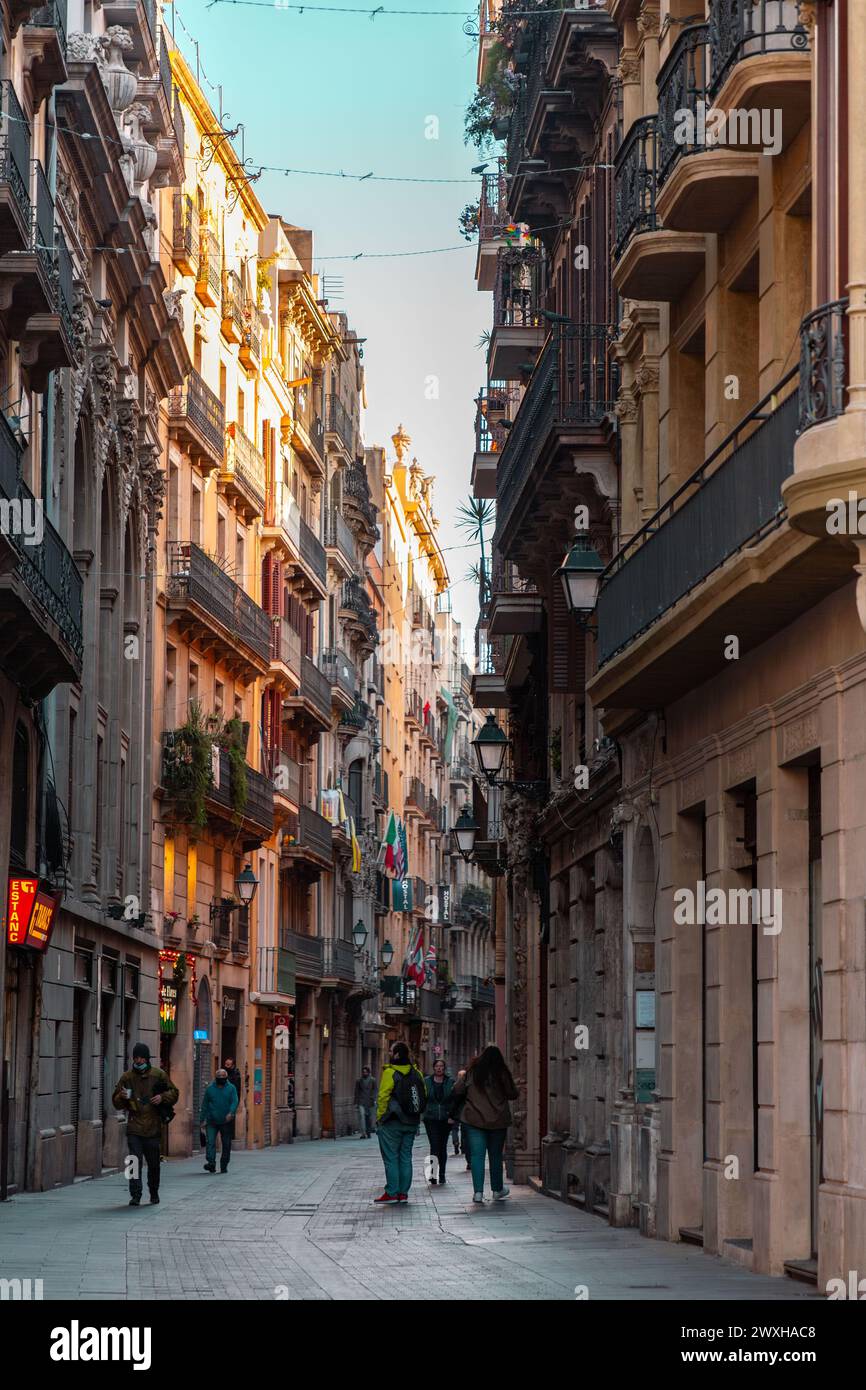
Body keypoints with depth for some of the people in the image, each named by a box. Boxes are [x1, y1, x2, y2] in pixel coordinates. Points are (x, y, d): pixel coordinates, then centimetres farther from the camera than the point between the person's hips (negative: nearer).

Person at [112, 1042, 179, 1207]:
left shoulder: (158, 1075, 5)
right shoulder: (127, 1077, 6)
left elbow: (174, 1094, 11)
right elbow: (116, 1103, 11)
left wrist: (162, 1097, -9)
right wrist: (122, 1097, -12)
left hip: (152, 1127, 1)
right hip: (134, 1127, -1)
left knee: (153, 1164, 10)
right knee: (135, 1161, -15)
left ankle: (154, 1193, 29)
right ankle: (135, 1194, -16)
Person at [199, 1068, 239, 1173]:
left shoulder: (231, 1088, 4)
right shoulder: (210, 1089, 7)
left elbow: (234, 1102, -6)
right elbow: (205, 1104, 12)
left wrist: (231, 1112, -24)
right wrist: (202, 1118, 10)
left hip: (226, 1122, 0)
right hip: (212, 1121, 0)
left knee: (226, 1144, 5)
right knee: (210, 1142, -14)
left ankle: (224, 1166, 15)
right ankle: (211, 1163, -19)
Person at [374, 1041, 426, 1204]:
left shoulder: (390, 1073, -13)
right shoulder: (416, 1073, 7)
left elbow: (383, 1097, -15)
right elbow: (424, 1096, 10)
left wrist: (380, 1117, -6)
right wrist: (416, 1117, 16)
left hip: (392, 1123, -6)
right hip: (411, 1123, 6)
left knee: (391, 1157, -2)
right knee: (406, 1157, 10)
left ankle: (391, 1193, -3)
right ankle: (403, 1192, 11)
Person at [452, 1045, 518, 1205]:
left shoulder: (471, 1072, -3)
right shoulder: (503, 1073, -5)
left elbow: (457, 1091, 2)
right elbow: (513, 1094, 1)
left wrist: (460, 1077, 20)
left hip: (474, 1120, -1)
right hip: (498, 1120, 1)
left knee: (477, 1155, -2)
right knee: (496, 1155, 15)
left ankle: (478, 1192, -12)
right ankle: (497, 1190, 25)